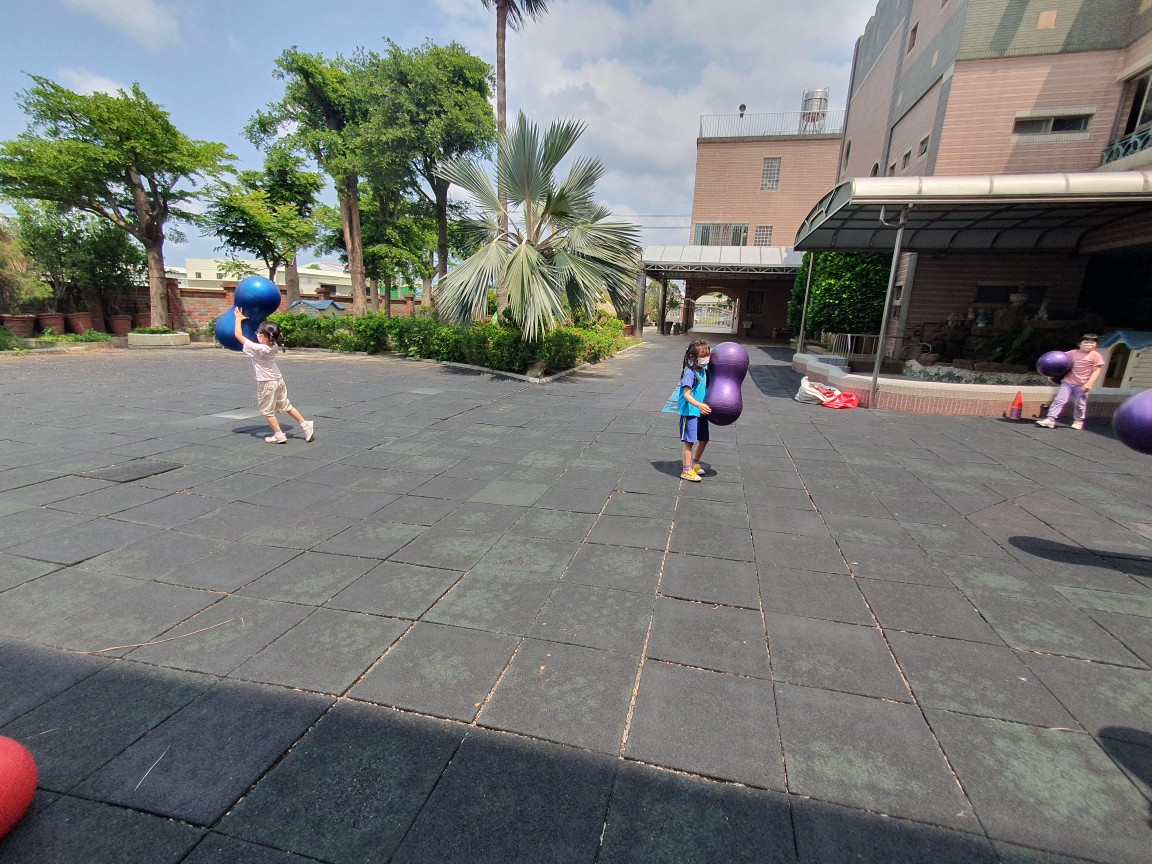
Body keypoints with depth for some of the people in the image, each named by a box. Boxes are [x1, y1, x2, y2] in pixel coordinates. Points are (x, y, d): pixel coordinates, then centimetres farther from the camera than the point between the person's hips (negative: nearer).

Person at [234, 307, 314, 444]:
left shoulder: (257, 349, -23)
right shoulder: (274, 346, -5)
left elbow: (238, 334, -16)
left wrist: (238, 318, -6)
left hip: (267, 384, -7)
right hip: (278, 380, 7)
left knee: (268, 411, 7)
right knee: (286, 406, 17)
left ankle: (279, 435, 9)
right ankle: (305, 424, 13)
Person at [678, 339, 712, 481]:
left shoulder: (705, 370, 4)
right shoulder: (690, 372, -20)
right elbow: (687, 394, -27)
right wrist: (699, 405, -40)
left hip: (702, 412, 8)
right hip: (690, 412, -8)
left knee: (704, 439, 17)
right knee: (690, 441, -2)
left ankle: (694, 463, 37)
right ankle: (686, 471, 9)